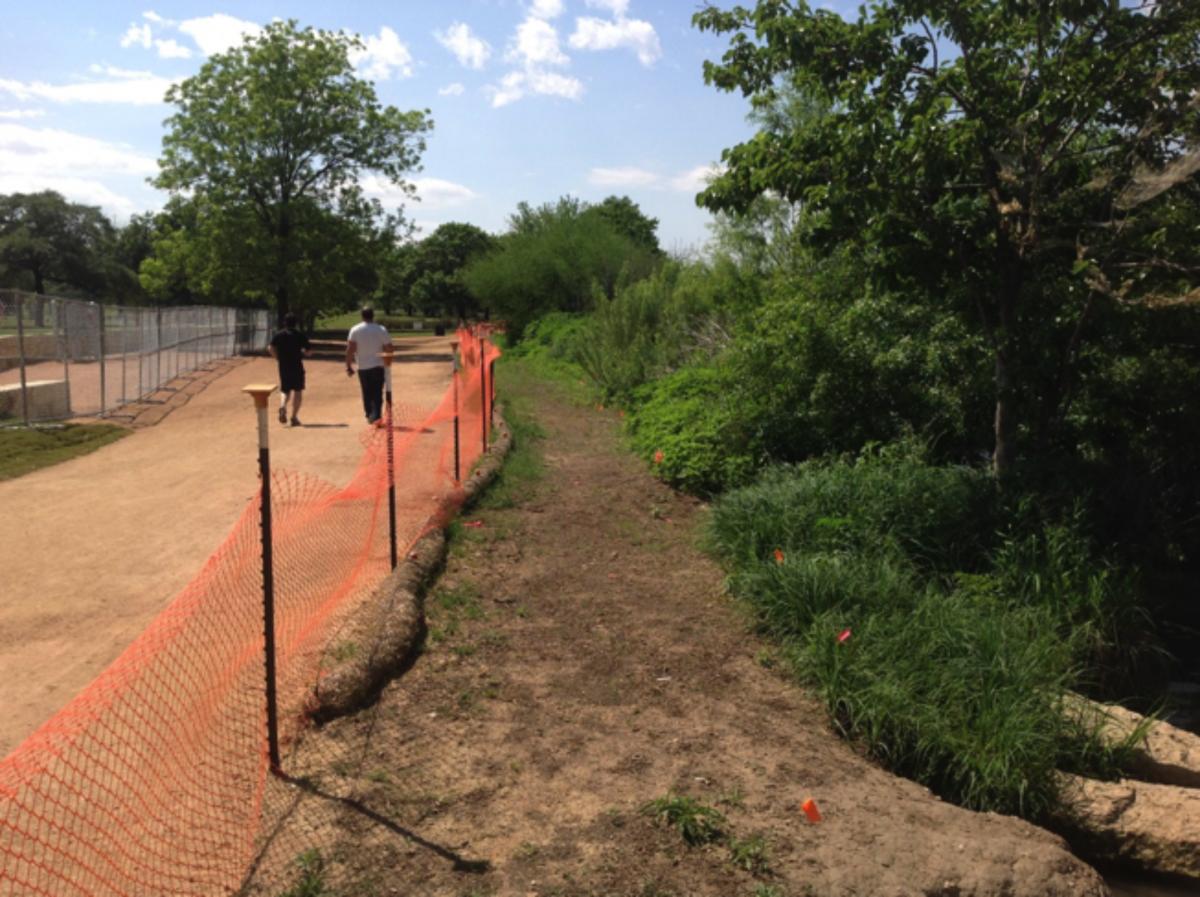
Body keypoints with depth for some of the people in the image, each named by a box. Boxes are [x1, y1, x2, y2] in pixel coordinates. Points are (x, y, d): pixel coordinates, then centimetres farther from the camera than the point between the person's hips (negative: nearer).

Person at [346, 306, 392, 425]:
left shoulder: (355, 330, -3)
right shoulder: (381, 329, -3)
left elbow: (350, 350, -9)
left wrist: (348, 366, -5)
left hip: (362, 367, 1)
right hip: (377, 366, -1)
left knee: (367, 393, 15)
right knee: (377, 393, 0)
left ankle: (369, 416, 23)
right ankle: (376, 416, -16)